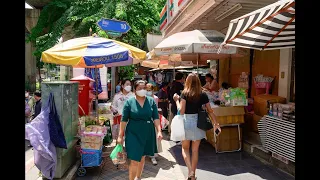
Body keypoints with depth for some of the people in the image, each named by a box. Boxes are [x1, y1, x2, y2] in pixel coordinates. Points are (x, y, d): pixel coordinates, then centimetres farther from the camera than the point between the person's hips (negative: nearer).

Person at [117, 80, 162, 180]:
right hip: (133, 134, -3)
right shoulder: (129, 102, -6)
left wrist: (159, 131, -10)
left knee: (142, 158, 18)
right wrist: (120, 135, -5)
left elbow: (156, 117, -1)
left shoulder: (151, 101, 1)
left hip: (148, 134, 3)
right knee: (134, 160, -5)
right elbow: (124, 120, -5)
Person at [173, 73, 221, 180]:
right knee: (195, 150, 14)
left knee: (185, 148, 18)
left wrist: (177, 100, 0)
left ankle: (190, 171, 2)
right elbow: (210, 111, 4)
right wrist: (215, 123, 13)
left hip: (187, 122, -2)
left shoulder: (185, 93, -8)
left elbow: (181, 111, -14)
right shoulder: (203, 95, 1)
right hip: (198, 123, 2)